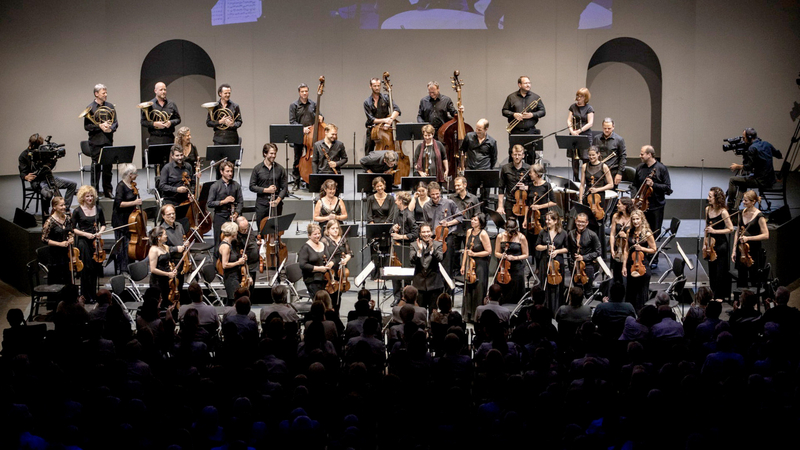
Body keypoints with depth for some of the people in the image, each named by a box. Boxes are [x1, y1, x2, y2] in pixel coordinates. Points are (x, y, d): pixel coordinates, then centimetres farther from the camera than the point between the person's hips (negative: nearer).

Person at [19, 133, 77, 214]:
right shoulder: (24, 155, -9)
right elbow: (22, 173, -11)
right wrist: (27, 177, -36)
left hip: (48, 177, 7)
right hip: (37, 181, -7)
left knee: (72, 184, -2)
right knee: (48, 193, -40)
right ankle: (45, 215, -15)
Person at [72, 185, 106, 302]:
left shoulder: (98, 209, 6)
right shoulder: (78, 211, -4)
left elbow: (103, 224, 17)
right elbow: (73, 229, -2)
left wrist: (100, 232, -4)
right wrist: (86, 234, -14)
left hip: (96, 242, 4)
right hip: (83, 243, -4)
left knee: (96, 268, 4)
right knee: (86, 269, -5)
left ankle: (94, 294, 16)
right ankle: (87, 296, 4)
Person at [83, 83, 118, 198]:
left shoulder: (110, 106, 9)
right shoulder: (90, 108, -3)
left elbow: (116, 123, 9)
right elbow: (86, 126, -6)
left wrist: (111, 128, -12)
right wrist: (100, 126, -17)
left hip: (108, 141, 4)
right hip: (96, 142, -4)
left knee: (108, 167, 8)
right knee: (96, 167, 0)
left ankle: (108, 190, 16)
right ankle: (94, 191, 7)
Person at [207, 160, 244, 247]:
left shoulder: (236, 185, 7)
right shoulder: (215, 186, -1)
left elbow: (240, 202, 10)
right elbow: (209, 203, -4)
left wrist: (236, 213, -6)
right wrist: (223, 202, -13)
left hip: (232, 217, 2)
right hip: (220, 216, -2)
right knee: (219, 243, 0)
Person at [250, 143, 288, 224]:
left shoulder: (280, 169, 3)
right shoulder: (257, 168, 1)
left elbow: (284, 188, 3)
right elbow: (252, 187, 1)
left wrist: (278, 200, -12)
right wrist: (266, 190, -11)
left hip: (276, 204, 1)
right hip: (262, 203, -1)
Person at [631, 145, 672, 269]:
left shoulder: (661, 169, -7)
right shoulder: (640, 168, 7)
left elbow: (668, 189, -9)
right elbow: (635, 184, 20)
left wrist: (653, 184, -21)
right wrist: (635, 197, 2)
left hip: (656, 206, -4)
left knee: (655, 234, 3)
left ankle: (654, 261, 14)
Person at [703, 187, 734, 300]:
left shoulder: (723, 212, -15)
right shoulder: (708, 209, 5)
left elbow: (731, 229, -13)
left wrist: (714, 231, -20)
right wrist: (705, 243, 12)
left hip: (721, 245, -6)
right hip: (711, 244, 6)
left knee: (720, 272, 0)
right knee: (711, 271, 12)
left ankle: (720, 296, 10)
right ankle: (713, 294, 24)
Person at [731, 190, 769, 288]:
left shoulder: (759, 216, -10)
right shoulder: (743, 213, 8)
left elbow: (766, 235, -14)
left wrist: (748, 238, -20)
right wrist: (734, 250, 7)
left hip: (753, 251, -6)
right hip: (741, 250, 6)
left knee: (754, 281, 1)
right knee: (741, 280, 9)